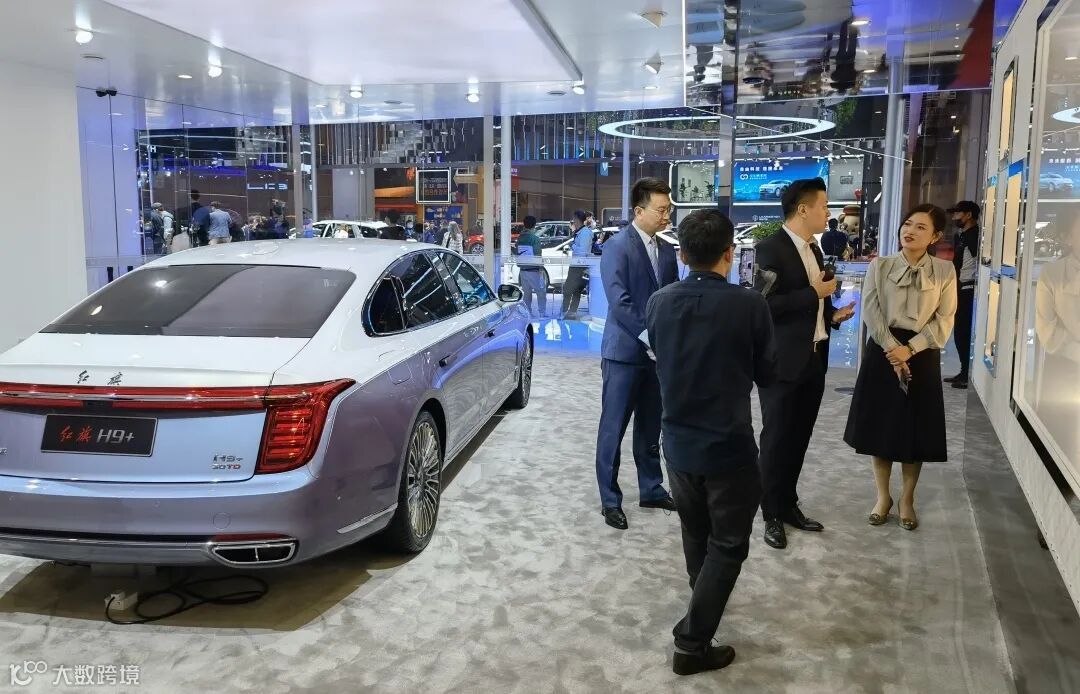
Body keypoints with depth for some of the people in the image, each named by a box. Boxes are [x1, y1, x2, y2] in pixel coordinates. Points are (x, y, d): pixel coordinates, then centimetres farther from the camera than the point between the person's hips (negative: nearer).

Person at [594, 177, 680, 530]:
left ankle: (651, 490, 30)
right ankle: (610, 500, 13)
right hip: (625, 352, -6)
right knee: (613, 429, 2)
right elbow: (619, 303, -18)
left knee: (651, 429, 16)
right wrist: (649, 337, -20)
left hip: (658, 352, 7)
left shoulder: (667, 250, 11)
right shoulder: (617, 247, -11)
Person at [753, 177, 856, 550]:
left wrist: (833, 314, 6)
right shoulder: (770, 249, -14)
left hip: (814, 359, 8)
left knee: (799, 438, 15)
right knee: (777, 439, 4)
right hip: (782, 362, -8)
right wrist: (815, 293, -18)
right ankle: (771, 514, 17)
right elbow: (766, 305, -22)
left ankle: (788, 504, 29)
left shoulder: (813, 248, 14)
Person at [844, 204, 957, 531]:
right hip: (883, 351, 1)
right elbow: (871, 311, -6)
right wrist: (891, 349, -16)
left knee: (916, 431, 6)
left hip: (922, 355, 0)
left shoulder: (944, 270, 0)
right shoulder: (880, 265, 1)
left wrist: (908, 349, -15)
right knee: (880, 425, 6)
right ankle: (883, 496, 23)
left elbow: (944, 321, -4)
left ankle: (907, 499, 24)